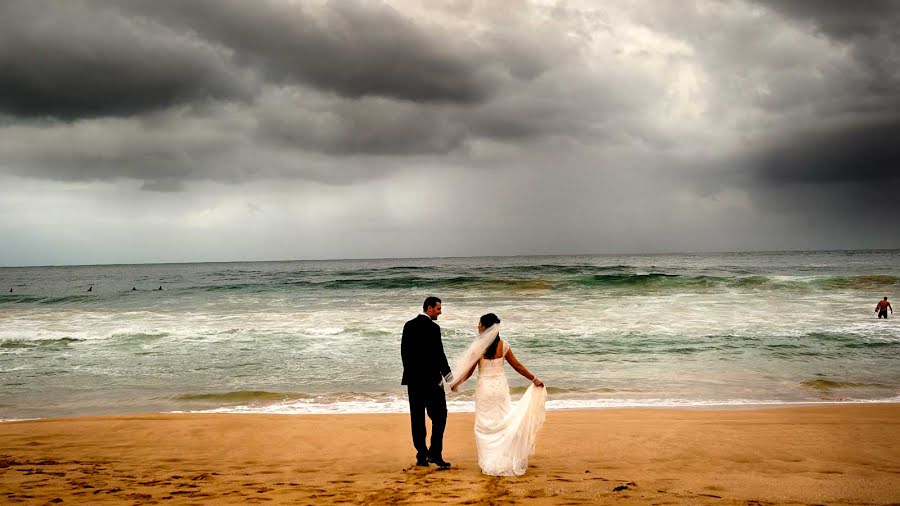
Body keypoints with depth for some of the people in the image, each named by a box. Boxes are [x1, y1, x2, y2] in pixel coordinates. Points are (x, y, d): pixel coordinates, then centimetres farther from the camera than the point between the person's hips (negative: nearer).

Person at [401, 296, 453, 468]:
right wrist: (448, 376, -10)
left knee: (417, 419, 8)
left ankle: (421, 455, 11)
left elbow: (404, 351, 11)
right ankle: (435, 453, -3)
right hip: (430, 379, -6)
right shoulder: (432, 327, -13)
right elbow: (438, 353, -16)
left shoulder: (409, 325, 8)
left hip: (413, 380, 6)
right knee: (439, 415, 3)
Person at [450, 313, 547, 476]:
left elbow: (469, 371, -7)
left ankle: (489, 463, 8)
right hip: (501, 386, 3)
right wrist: (534, 379, 13)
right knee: (504, 422, 11)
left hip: (485, 388, -3)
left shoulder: (479, 346, -12)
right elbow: (517, 366, 2)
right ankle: (506, 461, 11)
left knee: (485, 425, 7)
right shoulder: (503, 345, -2)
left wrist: (456, 384, 8)